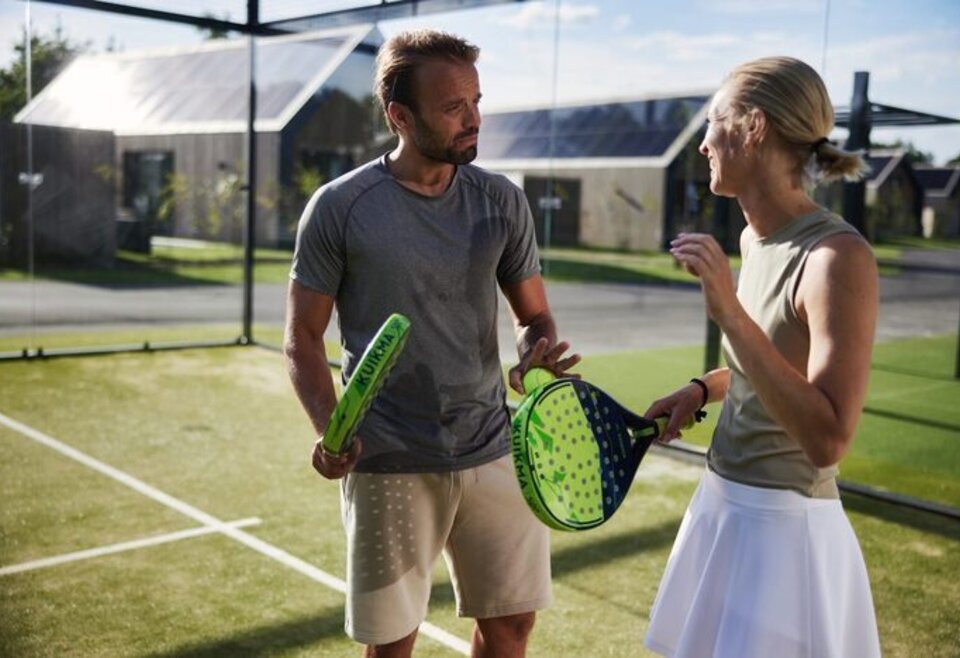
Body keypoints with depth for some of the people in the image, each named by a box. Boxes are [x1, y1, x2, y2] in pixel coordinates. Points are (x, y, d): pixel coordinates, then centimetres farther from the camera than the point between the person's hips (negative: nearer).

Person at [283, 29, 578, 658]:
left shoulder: (503, 202, 2)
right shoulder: (339, 209, -6)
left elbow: (535, 314, 9)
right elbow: (304, 336, -2)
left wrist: (538, 350, -14)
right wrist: (329, 427, -18)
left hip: (493, 451, 3)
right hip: (387, 464, -3)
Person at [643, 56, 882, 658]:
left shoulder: (838, 256, -22)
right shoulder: (755, 239, 5)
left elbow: (827, 440, -29)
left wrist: (730, 312, -32)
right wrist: (702, 389, 7)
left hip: (783, 527, -8)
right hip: (722, 508, 8)